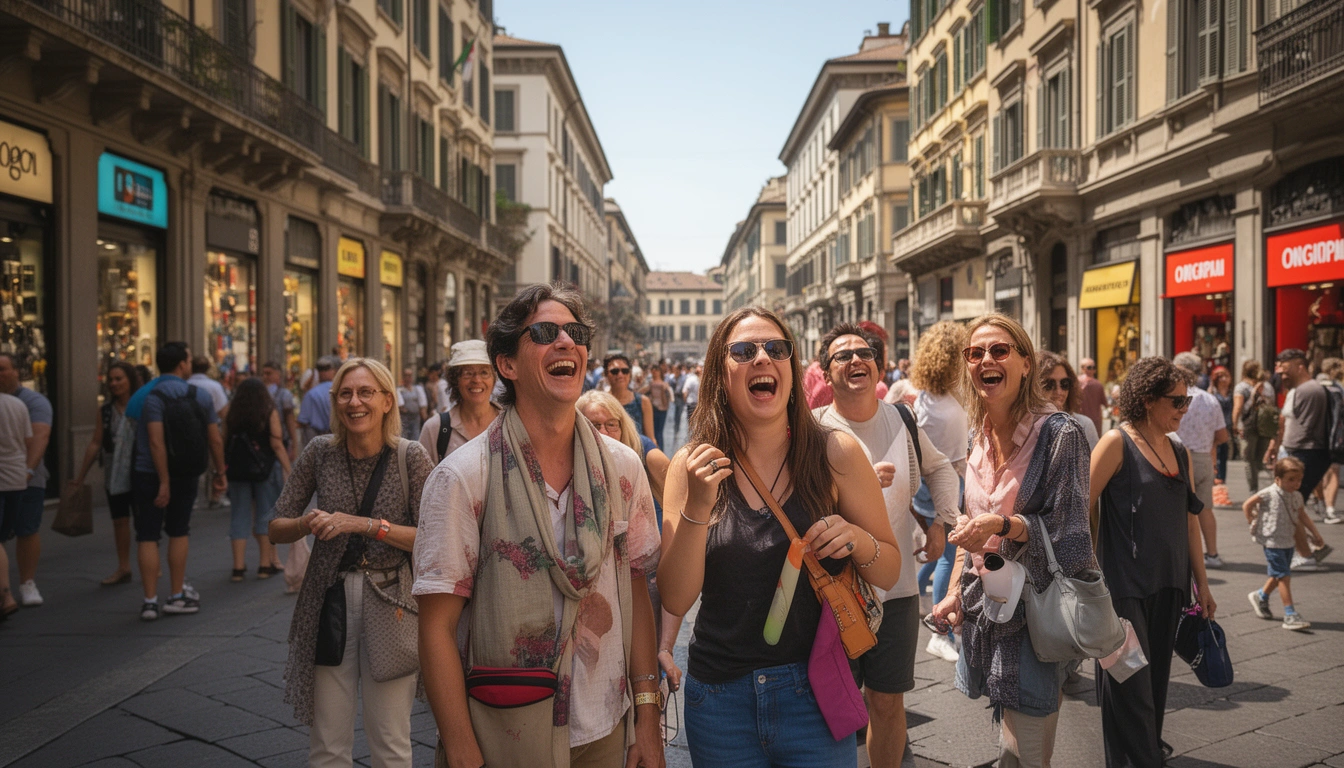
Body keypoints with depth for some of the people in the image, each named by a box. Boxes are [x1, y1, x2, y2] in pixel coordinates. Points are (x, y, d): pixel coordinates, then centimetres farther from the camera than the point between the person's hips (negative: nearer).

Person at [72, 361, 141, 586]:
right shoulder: (105, 410, 6)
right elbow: (95, 444, 9)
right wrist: (81, 475, 10)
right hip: (114, 476, 5)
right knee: (119, 520, 11)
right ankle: (123, 568, 22)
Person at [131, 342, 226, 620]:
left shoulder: (150, 396, -11)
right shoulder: (201, 396, -2)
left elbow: (156, 442, -20)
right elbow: (215, 440, -1)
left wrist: (164, 482, -19)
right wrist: (220, 473, 10)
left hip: (148, 475, -2)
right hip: (186, 475, 3)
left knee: (147, 536, 3)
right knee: (179, 533, 16)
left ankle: (150, 600, 2)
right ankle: (176, 596, 19)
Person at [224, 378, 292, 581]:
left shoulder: (232, 414, 3)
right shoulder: (270, 412, -4)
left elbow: (224, 443, 2)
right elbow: (277, 444, -9)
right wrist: (288, 470, -7)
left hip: (237, 470, 2)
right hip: (265, 468, -2)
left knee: (239, 516, 7)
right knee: (266, 515, 8)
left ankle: (238, 567, 5)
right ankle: (265, 564, 12)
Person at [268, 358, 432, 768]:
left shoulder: (410, 456, -7)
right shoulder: (320, 451, 0)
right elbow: (276, 530, 5)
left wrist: (366, 525, -20)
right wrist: (307, 524, -16)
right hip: (329, 598, 2)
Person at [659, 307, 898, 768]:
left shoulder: (836, 454, -6)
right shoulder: (692, 465, -5)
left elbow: (889, 573, 2)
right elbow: (676, 600, -8)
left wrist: (857, 540, -19)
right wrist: (696, 508, -22)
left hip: (815, 694, -1)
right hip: (718, 695, 1)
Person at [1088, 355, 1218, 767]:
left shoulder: (1181, 452, 10)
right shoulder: (1117, 443, -10)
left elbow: (1189, 521, 15)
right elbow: (1080, 508, -12)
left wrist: (1201, 582, 15)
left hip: (1168, 585, 6)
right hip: (1124, 583, -6)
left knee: (1157, 671, 15)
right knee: (1130, 680, -1)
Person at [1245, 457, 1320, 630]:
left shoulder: (1296, 496, 5)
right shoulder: (1269, 494, -16)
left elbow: (1302, 515, 17)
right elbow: (1247, 504, -10)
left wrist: (1315, 532, 13)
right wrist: (1252, 522, -7)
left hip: (1288, 541, 7)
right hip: (1272, 542, -7)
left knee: (1279, 576, 15)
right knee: (1284, 576, -8)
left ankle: (1260, 596, 39)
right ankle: (1290, 615, -5)